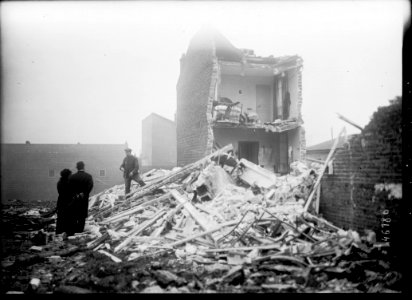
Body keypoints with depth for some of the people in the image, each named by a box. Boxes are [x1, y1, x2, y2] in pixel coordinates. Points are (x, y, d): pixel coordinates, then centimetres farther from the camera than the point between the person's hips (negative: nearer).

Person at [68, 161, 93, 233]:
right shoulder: (88, 176, -4)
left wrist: (74, 195, -4)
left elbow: (69, 188, -6)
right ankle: (80, 230, 4)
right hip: (84, 199, -1)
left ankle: (74, 230, 14)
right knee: (82, 216, 5)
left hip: (75, 198, 1)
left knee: (74, 216, 11)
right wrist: (84, 194, -9)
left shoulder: (72, 177, -1)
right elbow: (90, 187, -13)